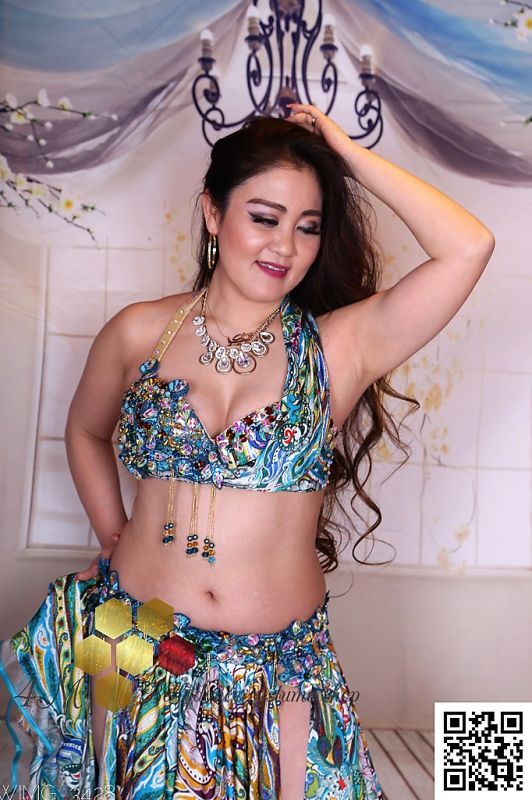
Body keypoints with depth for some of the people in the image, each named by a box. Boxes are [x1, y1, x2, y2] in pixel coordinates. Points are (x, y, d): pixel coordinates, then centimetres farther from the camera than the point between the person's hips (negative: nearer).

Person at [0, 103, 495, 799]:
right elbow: (86, 431, 16)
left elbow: (469, 247, -19)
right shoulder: (140, 333, -2)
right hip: (133, 651, 2)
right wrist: (114, 538, 6)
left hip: (279, 668, -1)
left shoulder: (341, 346, -8)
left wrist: (348, 154, -11)